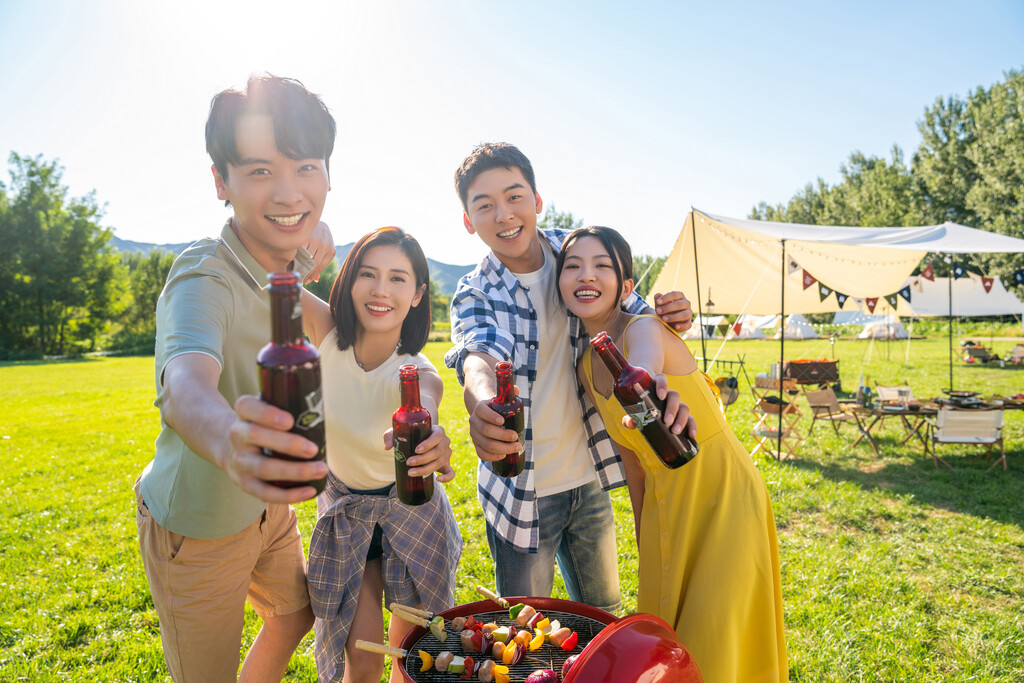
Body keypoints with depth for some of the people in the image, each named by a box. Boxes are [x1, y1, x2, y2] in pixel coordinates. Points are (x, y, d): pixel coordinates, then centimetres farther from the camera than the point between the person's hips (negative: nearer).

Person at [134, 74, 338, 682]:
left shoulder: (297, 255, -8)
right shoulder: (204, 278, -30)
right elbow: (184, 386, -51)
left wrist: (316, 254, -3)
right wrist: (227, 438, -73)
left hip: (265, 501, 7)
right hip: (197, 524, -7)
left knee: (296, 616, 26)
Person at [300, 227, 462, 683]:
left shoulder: (419, 375, -28)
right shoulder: (328, 333, -19)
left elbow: (423, 416, -50)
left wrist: (429, 442, -74)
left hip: (410, 508, -1)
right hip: (345, 511, 1)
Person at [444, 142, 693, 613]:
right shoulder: (475, 295, -13)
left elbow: (632, 316, 8)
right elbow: (480, 357, -34)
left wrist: (669, 314, -16)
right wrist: (482, 404, -57)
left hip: (590, 481, 3)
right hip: (522, 491, -3)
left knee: (603, 616, 22)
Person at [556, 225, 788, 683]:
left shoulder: (646, 330, -20)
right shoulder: (587, 367, -1)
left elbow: (642, 375, -46)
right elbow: (630, 455, 7)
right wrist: (642, 535, 11)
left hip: (722, 496, -6)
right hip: (663, 505, 6)